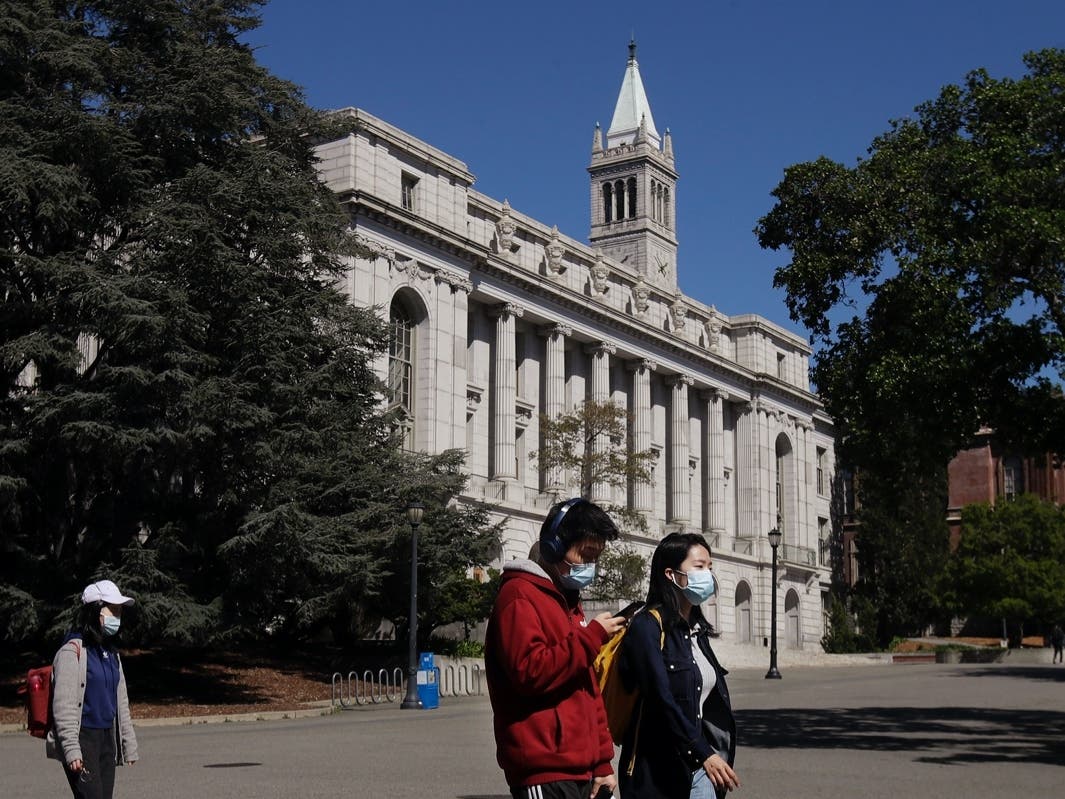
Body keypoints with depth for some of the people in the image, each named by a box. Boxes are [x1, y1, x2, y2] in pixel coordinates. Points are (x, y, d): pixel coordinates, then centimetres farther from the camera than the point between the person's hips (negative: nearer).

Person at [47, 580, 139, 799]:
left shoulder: (111, 653, 15)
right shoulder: (73, 651, -11)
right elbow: (63, 705, -16)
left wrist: (129, 744, 20)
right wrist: (71, 750, -21)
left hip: (107, 739, 8)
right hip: (82, 740, -8)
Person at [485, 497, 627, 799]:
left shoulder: (569, 601, 21)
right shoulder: (519, 596, -8)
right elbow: (529, 671, -22)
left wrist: (601, 762, 15)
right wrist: (591, 636, -14)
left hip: (579, 768, 9)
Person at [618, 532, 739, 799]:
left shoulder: (697, 629, 14)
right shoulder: (648, 626, -11)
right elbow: (662, 700, -20)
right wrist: (704, 754, -23)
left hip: (697, 768, 7)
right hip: (658, 771, -7)